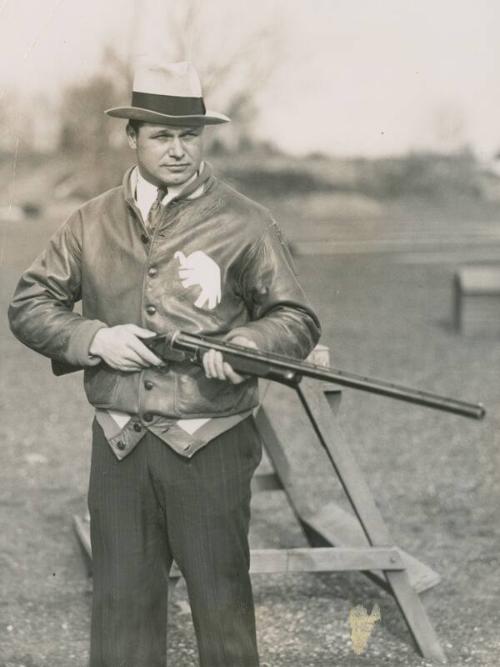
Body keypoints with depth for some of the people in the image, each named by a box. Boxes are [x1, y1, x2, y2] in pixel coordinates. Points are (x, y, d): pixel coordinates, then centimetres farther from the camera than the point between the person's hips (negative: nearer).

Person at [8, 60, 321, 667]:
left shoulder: (242, 223, 0)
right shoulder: (92, 224, 8)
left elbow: (297, 320, 2)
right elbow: (28, 305, 10)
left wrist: (244, 345, -19)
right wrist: (94, 339, -8)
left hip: (210, 446, -2)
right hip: (119, 446, 3)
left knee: (222, 604, 4)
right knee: (120, 604, 8)